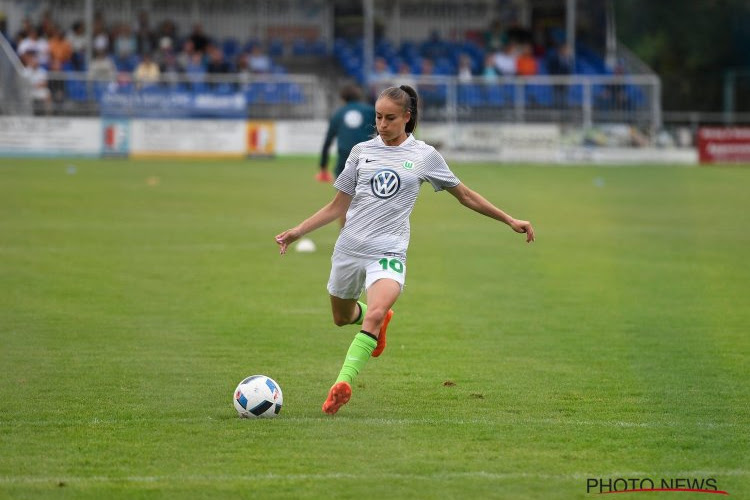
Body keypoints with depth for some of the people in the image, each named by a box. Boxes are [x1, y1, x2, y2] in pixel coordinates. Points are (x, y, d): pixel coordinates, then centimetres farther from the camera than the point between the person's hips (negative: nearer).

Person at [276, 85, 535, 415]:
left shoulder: (424, 156, 4)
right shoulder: (362, 151, 8)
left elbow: (465, 196, 13)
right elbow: (338, 206, 12)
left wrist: (509, 221, 11)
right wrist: (297, 232, 4)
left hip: (388, 251, -4)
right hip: (349, 248, 4)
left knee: (373, 316, -27)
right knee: (342, 317, 17)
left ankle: (342, 384, -33)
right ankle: (381, 318, 51)